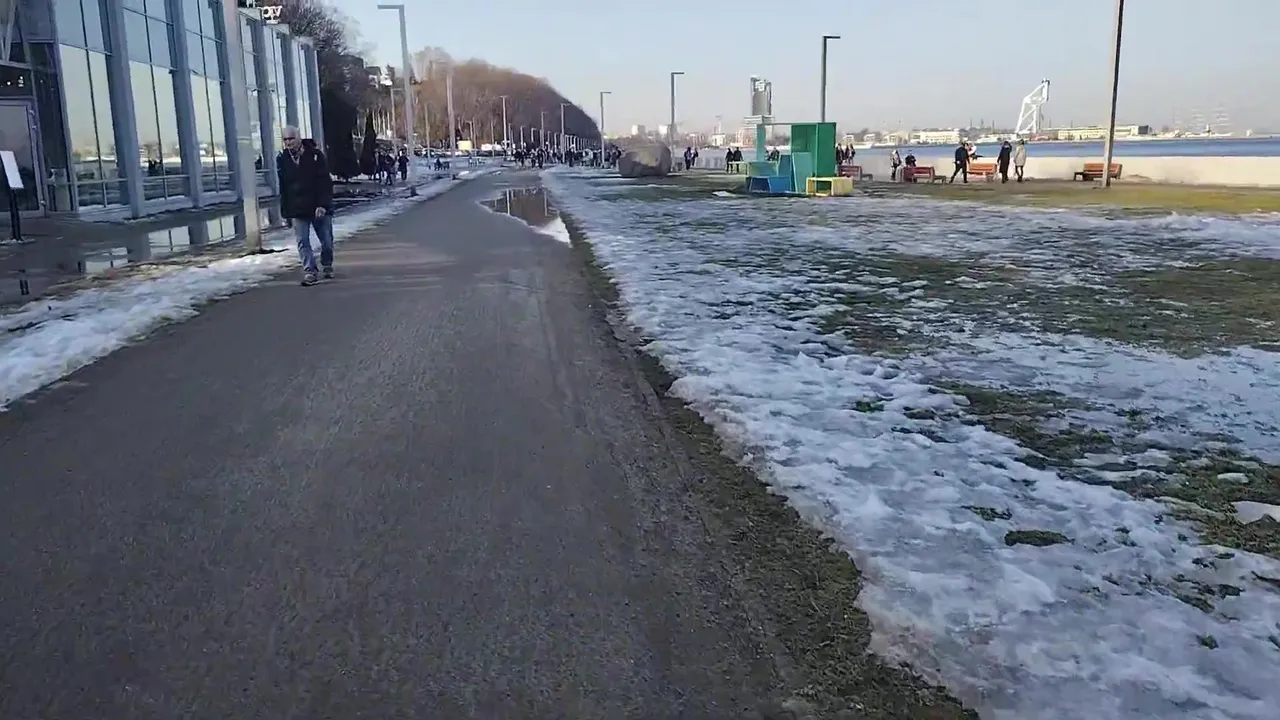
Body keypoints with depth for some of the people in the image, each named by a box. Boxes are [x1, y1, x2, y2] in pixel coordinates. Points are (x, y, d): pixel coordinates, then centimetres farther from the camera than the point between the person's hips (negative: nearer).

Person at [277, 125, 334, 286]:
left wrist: (323, 204, -18)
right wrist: (285, 210, 7)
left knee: (326, 240, 8)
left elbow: (324, 182, -9)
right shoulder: (281, 159, 3)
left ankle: (327, 265, 31)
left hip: (319, 207, -2)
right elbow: (282, 186, 10)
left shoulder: (315, 155, -6)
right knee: (302, 242, -3)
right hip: (297, 209, 2)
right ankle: (309, 271, 0)